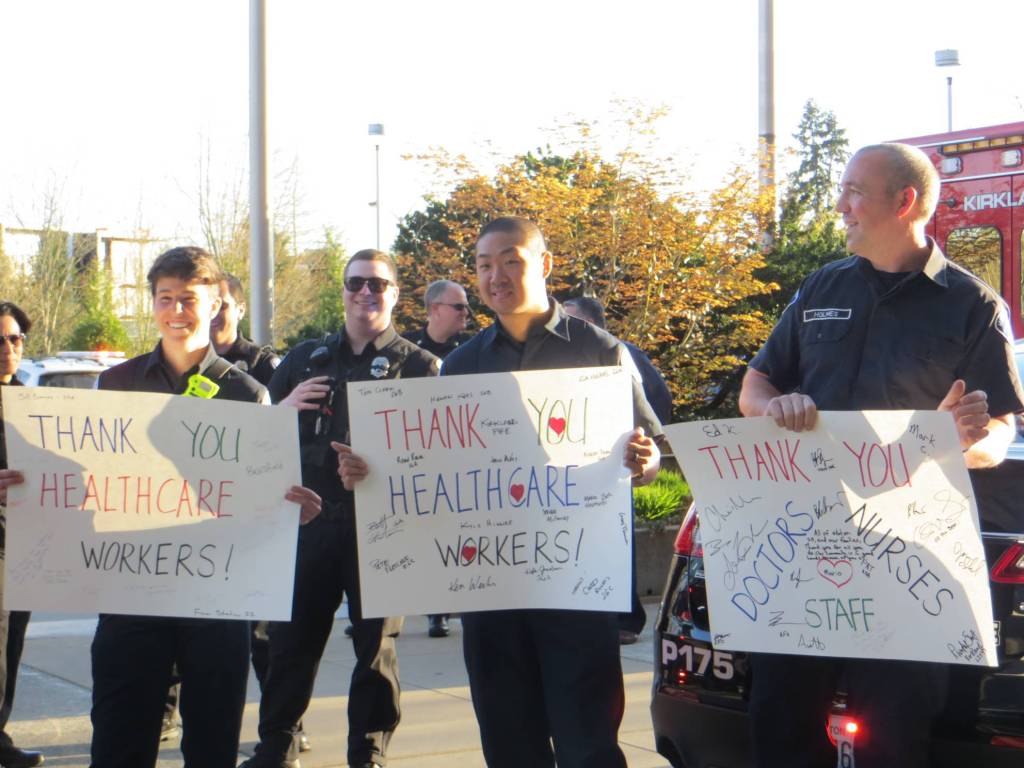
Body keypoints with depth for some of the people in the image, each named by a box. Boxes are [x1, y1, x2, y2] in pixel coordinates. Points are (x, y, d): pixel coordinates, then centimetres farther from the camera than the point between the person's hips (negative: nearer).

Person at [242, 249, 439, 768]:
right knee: (291, 640, 7)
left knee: (375, 645, 4)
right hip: (310, 520, 3)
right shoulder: (306, 358, 15)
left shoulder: (418, 365, 4)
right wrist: (284, 408, -4)